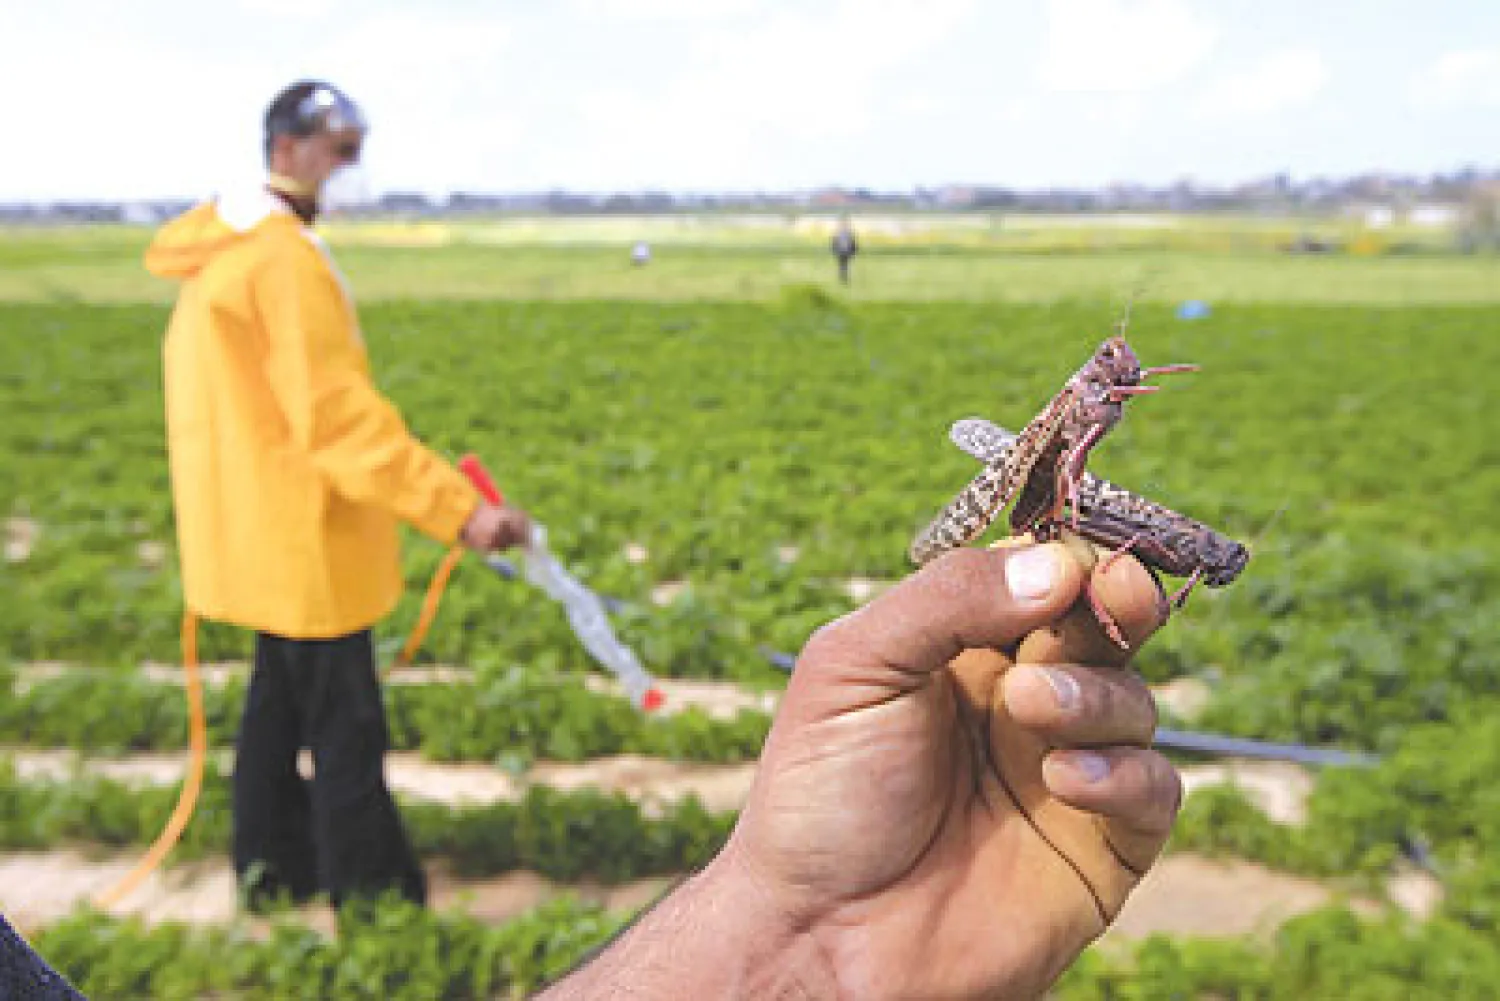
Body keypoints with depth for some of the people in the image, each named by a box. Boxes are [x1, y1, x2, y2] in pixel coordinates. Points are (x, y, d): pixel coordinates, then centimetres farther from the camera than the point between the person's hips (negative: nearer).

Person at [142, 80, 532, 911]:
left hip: (262, 535, 10)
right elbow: (337, 412, -26)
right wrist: (459, 508, -29)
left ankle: (273, 876, 35)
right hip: (300, 539, -10)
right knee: (347, 732, -2)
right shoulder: (281, 256, -20)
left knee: (282, 699, 20)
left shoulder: (224, 250, 12)